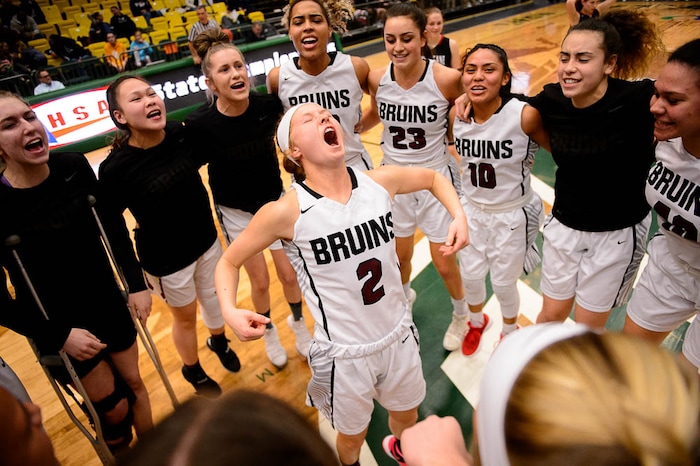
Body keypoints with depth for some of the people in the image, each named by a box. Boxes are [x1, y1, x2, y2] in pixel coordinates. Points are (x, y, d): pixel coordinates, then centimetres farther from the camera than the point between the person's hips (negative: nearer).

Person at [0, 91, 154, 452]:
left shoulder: (75, 167, -12)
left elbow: (113, 227, 1)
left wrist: (136, 283, -2)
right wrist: (59, 336, -16)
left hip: (108, 304, 4)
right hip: (58, 325, -4)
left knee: (134, 384, 20)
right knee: (116, 411, 10)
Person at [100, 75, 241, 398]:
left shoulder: (182, 134, -15)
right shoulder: (116, 168, -25)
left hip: (206, 239, 4)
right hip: (166, 257, -4)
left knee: (214, 298, 25)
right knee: (186, 316, 17)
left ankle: (218, 341, 57)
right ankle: (193, 370, 47)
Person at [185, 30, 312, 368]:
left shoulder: (268, 105, -21)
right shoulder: (200, 123, -25)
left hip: (275, 200, 2)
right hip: (235, 212, -1)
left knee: (289, 275, 10)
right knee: (260, 282, 10)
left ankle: (298, 322, 41)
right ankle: (269, 332, 40)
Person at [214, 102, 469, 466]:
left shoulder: (380, 182, -12)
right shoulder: (286, 212, -21)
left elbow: (434, 178, 8)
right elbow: (229, 262, -7)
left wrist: (458, 216, -8)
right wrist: (230, 311, -25)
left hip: (398, 335, 4)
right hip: (344, 354, -3)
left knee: (407, 414, 30)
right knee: (353, 436, 22)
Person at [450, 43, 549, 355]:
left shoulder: (525, 115, -25)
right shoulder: (456, 115, -12)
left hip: (512, 216, -4)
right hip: (472, 210, 4)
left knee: (503, 282, 14)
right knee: (469, 275, 19)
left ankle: (510, 332, 47)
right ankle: (477, 321, 52)